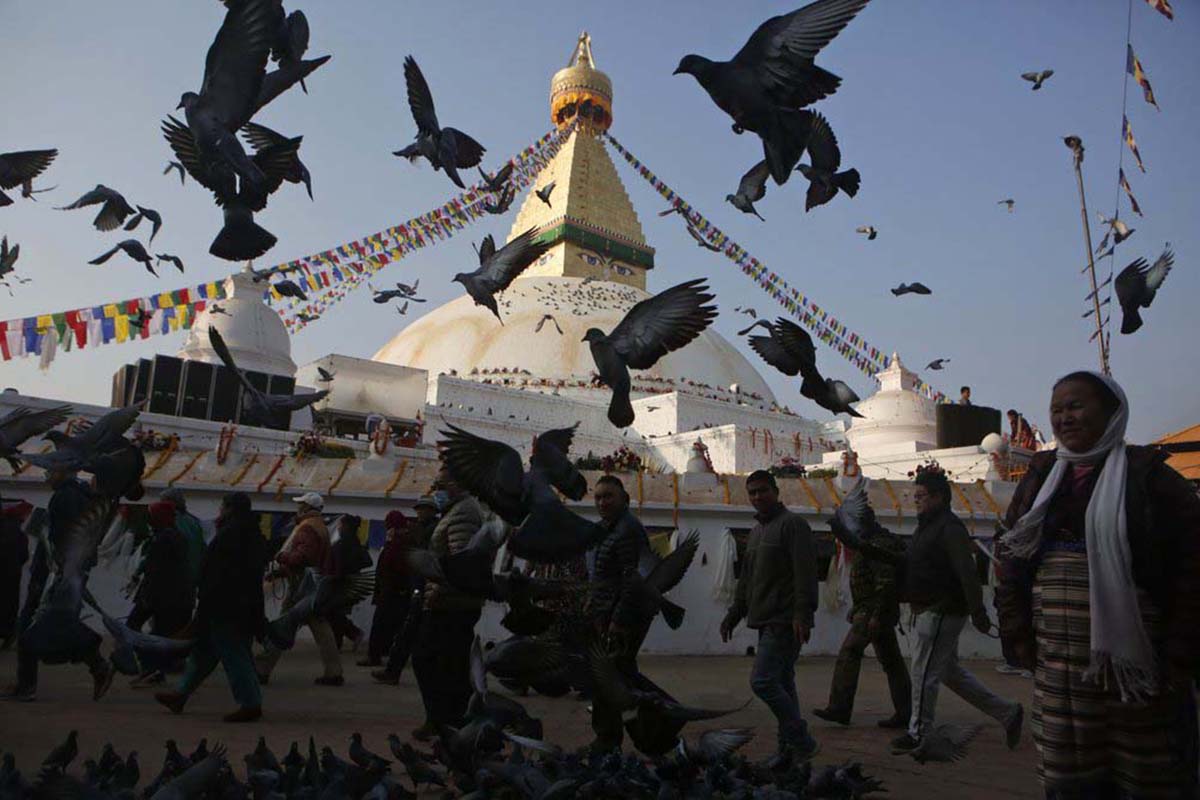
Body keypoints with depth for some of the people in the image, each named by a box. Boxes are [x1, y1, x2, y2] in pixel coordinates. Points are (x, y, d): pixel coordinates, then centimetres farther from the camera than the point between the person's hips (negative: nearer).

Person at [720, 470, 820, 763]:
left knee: (762, 680, -12)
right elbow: (747, 579, 25)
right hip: (766, 621, 9)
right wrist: (734, 614, 23)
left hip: (785, 621, -9)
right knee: (782, 684, 12)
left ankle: (801, 741, 0)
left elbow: (805, 574, -16)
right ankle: (789, 749, 20)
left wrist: (802, 614, -23)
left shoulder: (792, 524, -8)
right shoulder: (756, 532, 19)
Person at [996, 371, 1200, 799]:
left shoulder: (1149, 477, -5)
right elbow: (1011, 562, 8)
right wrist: (1019, 635, 3)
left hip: (1135, 663, -4)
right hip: (1057, 665, 4)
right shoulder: (1040, 479, 7)